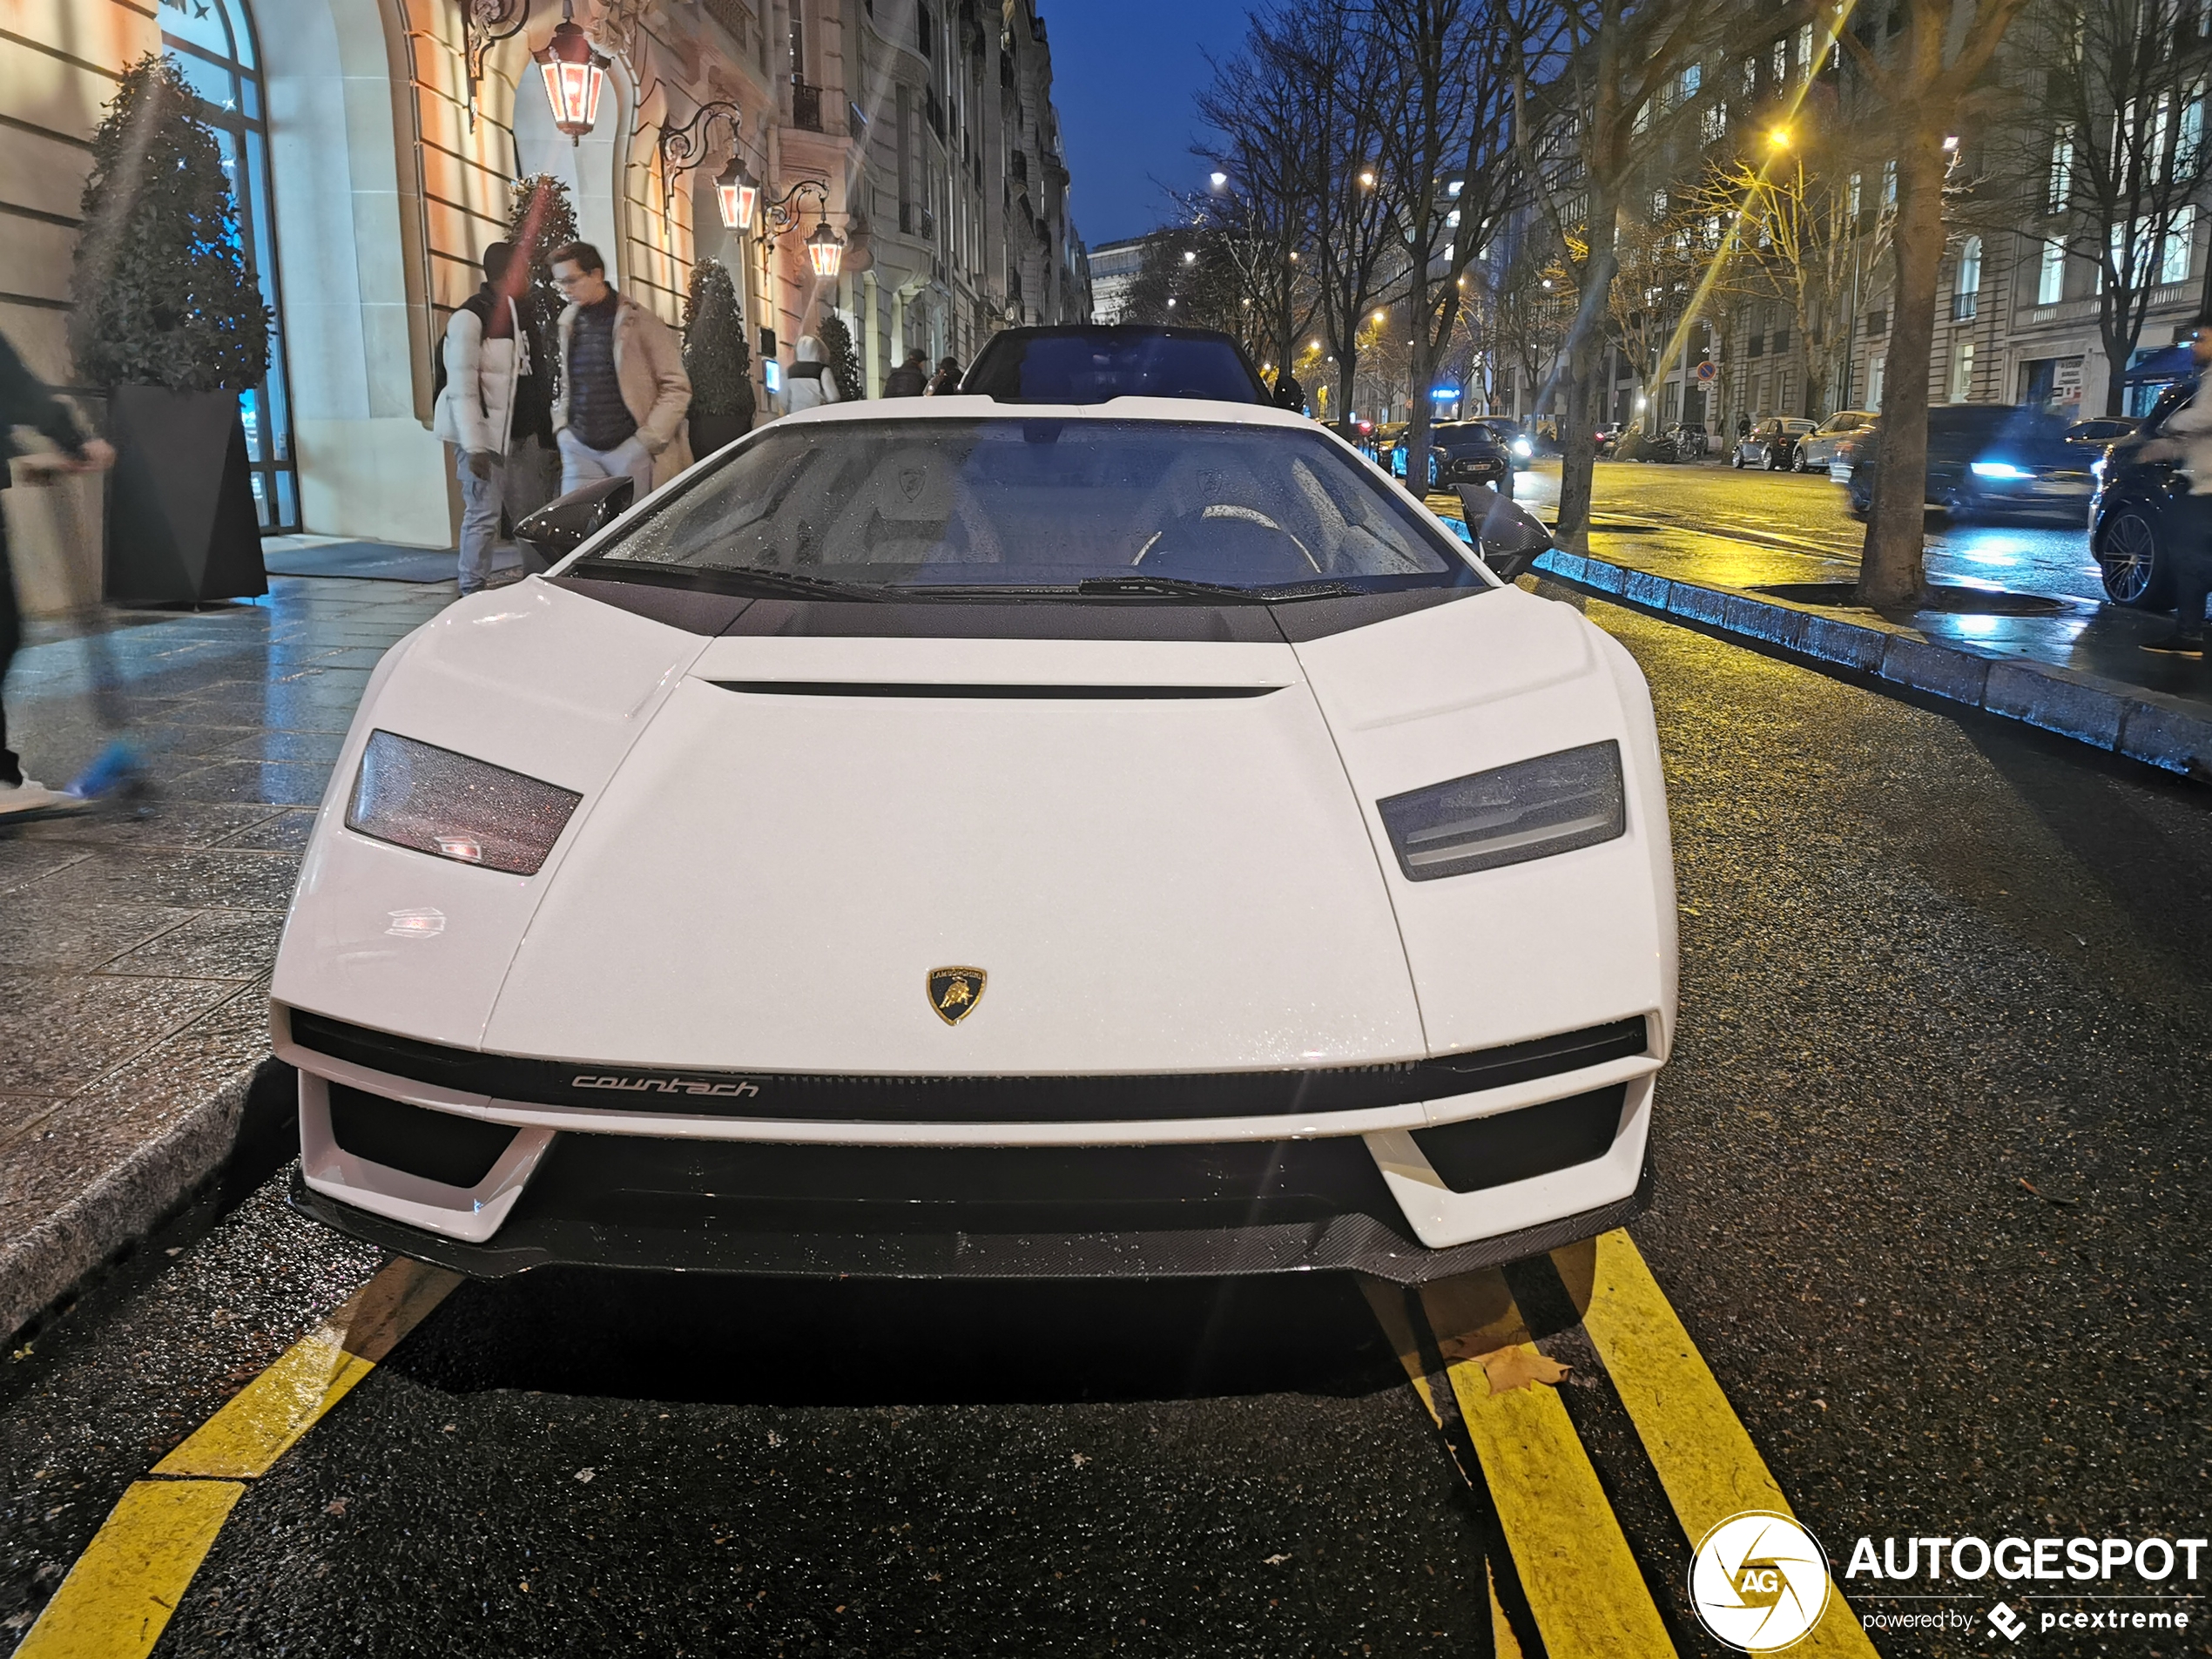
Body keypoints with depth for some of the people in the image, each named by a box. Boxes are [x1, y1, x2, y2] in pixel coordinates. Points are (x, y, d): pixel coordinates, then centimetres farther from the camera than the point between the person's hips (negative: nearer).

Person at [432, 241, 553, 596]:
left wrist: (547, 432, 12)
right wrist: (475, 447, -22)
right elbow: (461, 388, -16)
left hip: (520, 434, 8)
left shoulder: (520, 315, 13)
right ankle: (472, 594, -1)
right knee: (484, 515, -7)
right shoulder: (470, 318, -11)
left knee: (532, 514, 10)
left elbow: (536, 377, 16)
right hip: (483, 435, -8)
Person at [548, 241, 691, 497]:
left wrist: (650, 438, -11)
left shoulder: (639, 322, -4)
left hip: (629, 447, -4)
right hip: (580, 448, 4)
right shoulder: (568, 322, 11)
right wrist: (561, 427, 8)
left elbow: (677, 387, -5)